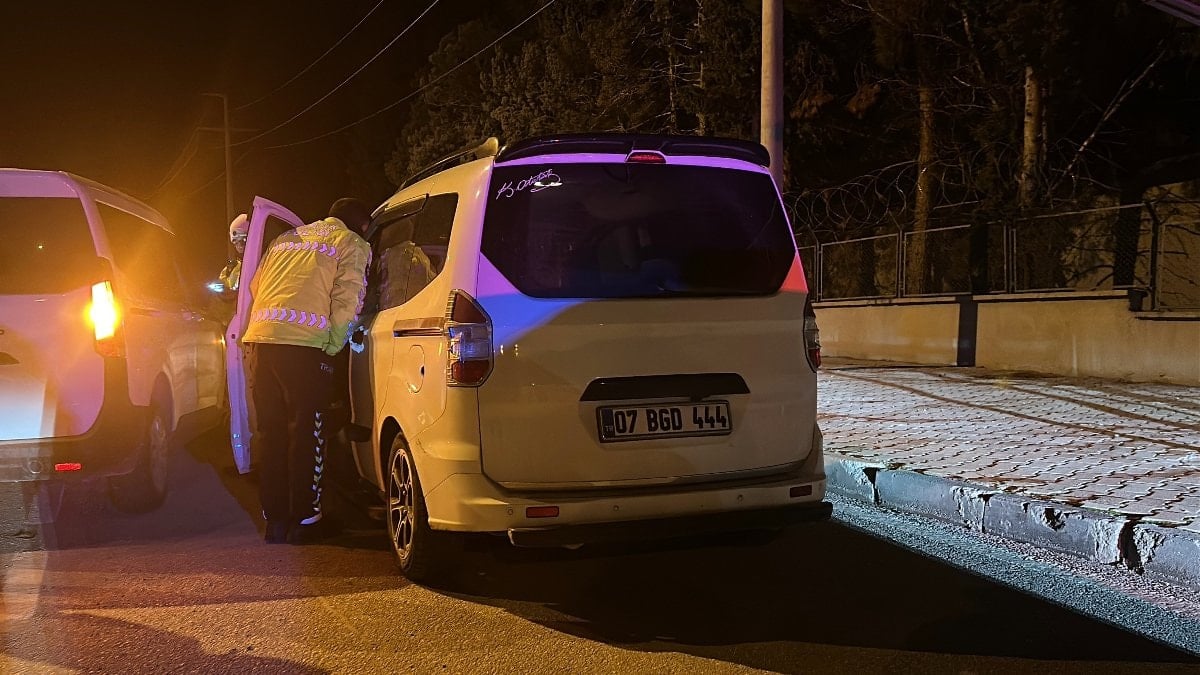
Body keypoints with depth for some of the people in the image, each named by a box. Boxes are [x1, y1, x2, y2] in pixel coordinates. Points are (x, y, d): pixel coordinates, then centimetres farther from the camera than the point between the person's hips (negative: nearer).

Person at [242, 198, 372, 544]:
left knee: (269, 433, 11)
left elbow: (255, 287, 29)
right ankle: (302, 521, 5)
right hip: (304, 346, -5)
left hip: (259, 340, 6)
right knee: (306, 434, 3)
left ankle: (275, 521, 15)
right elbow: (348, 299, -2)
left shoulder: (286, 239, 28)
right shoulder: (352, 245, 10)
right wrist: (333, 345, 6)